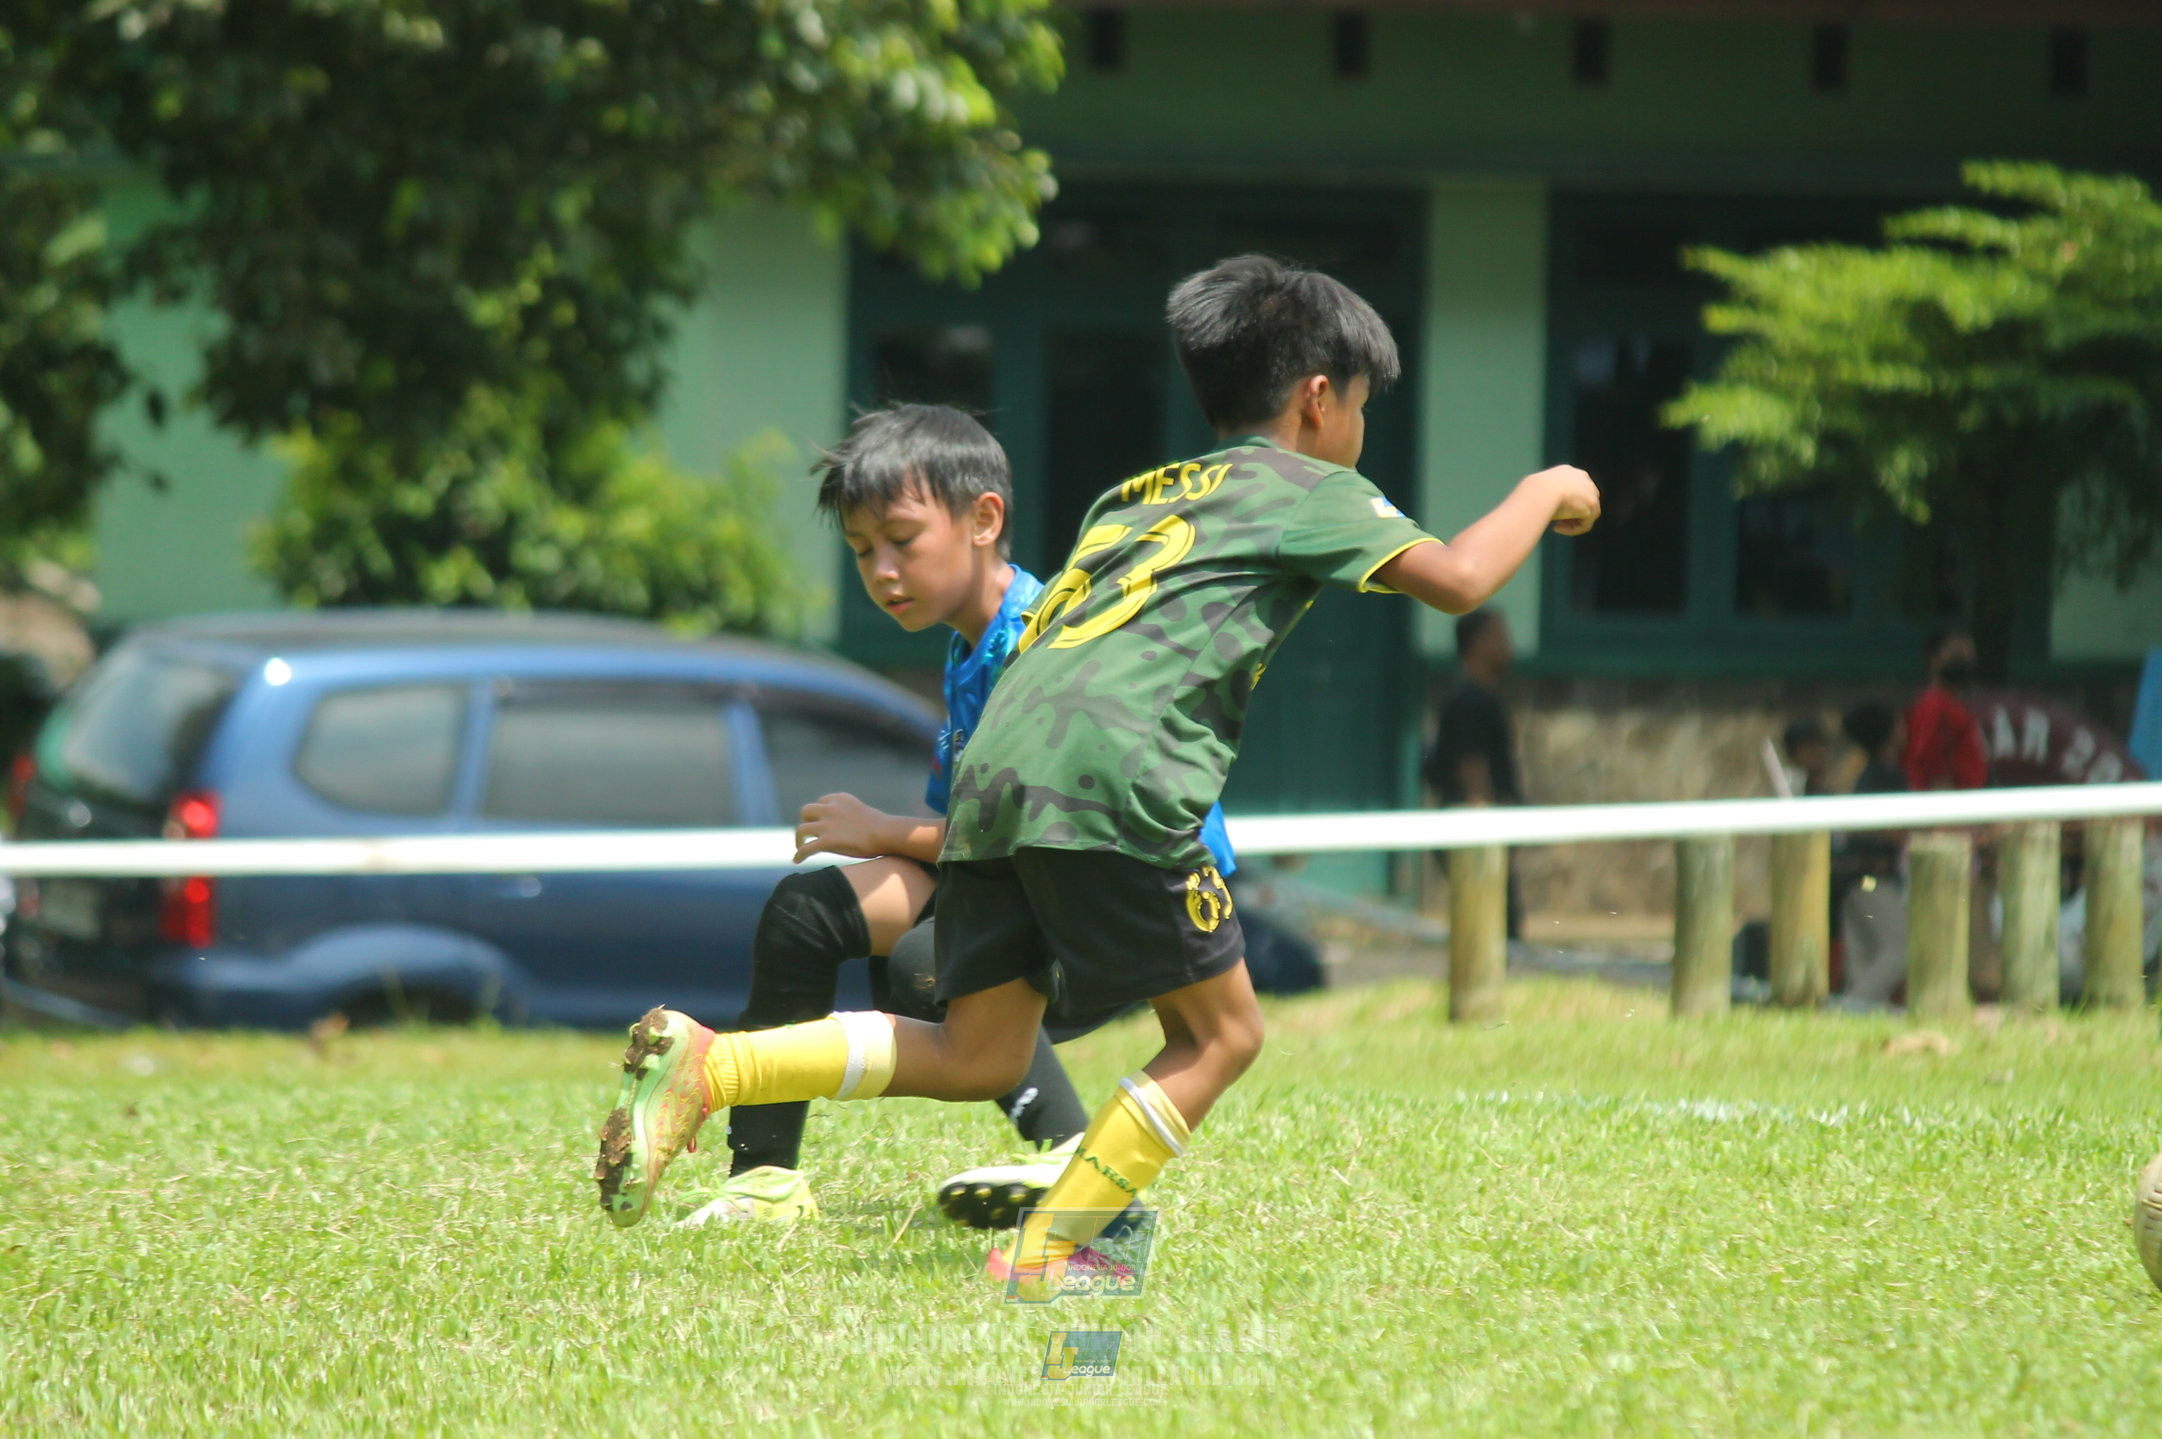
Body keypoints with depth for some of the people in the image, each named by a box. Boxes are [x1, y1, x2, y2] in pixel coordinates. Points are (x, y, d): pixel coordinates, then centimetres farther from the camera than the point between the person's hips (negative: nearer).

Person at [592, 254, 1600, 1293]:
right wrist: (1544, 493, 18)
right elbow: (1454, 581, 3)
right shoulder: (1308, 488, 12)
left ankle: (701, 1063, -3)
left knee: (978, 1056, 9)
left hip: (992, 771, 7)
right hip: (1110, 774, -7)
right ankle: (1047, 1255, -4)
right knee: (1218, 1034, 4)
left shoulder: (1135, 495, 33)